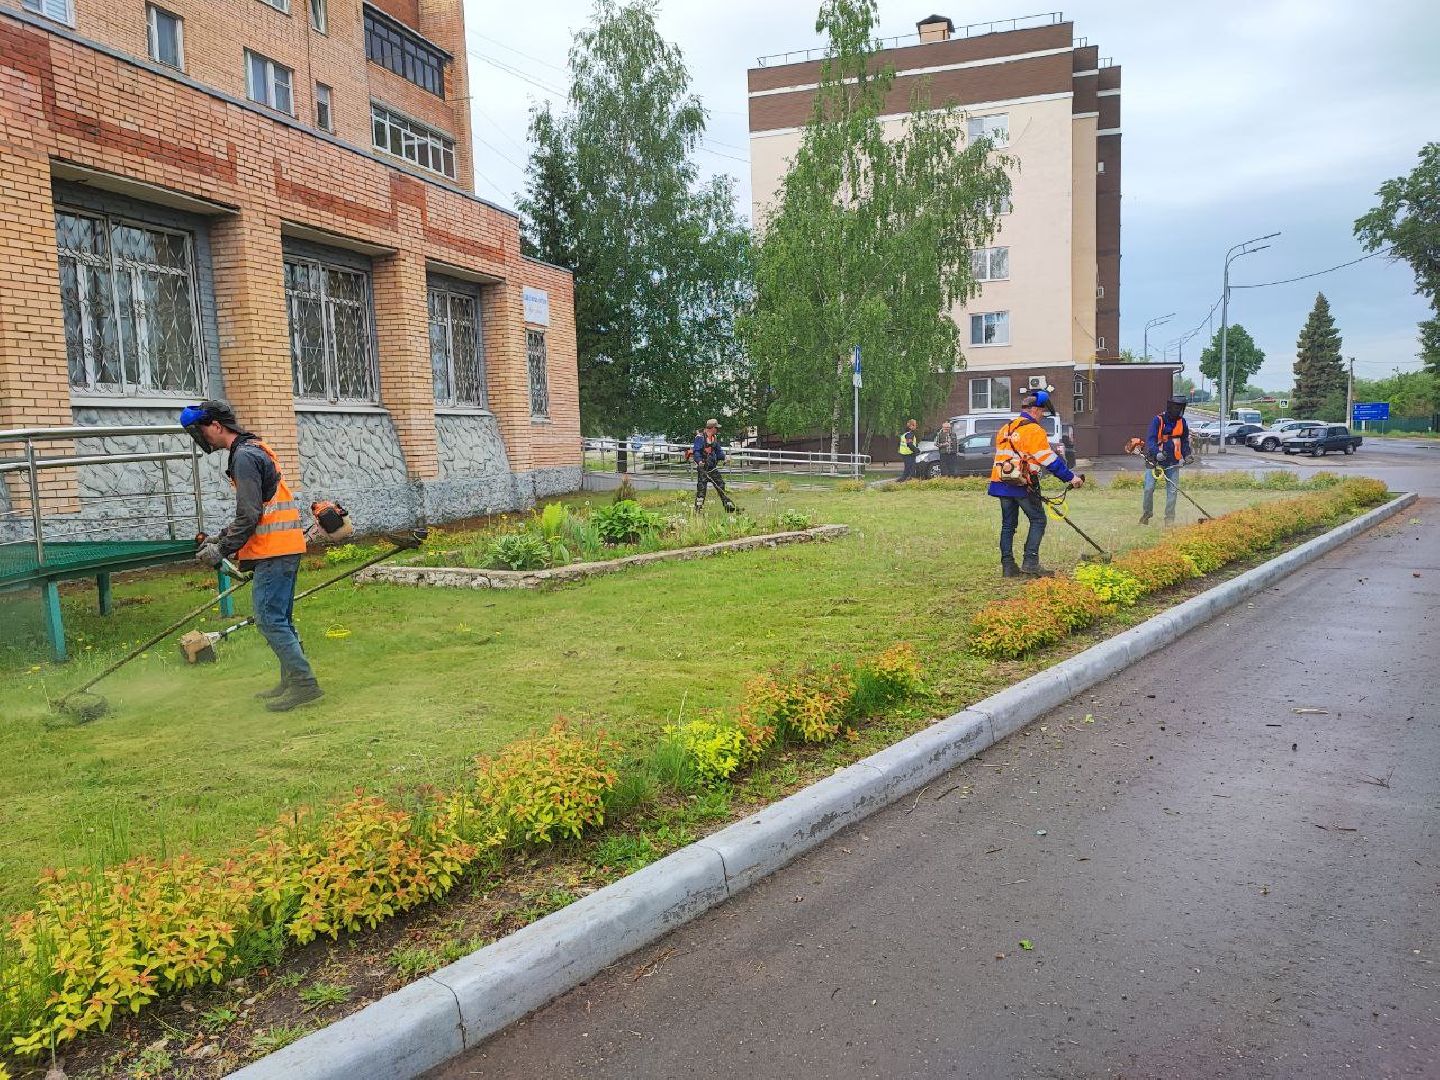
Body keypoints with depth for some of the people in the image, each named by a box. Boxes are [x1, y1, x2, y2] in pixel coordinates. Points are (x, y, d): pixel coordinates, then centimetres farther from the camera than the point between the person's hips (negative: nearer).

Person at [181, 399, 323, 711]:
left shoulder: (244, 456, -14)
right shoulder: (253, 450, 19)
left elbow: (250, 516, -20)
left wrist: (222, 550, -12)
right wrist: (221, 537, 18)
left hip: (273, 551, -10)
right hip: (285, 547, 10)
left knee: (269, 619, -8)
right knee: (280, 619, 14)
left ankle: (303, 682, -8)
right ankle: (292, 682, 20)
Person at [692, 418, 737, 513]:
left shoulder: (715, 438, 12)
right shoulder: (700, 437, -12)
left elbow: (718, 450, 22)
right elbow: (696, 451, -20)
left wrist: (723, 457, 6)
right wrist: (699, 461, -36)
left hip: (713, 467, 7)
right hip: (703, 467, -7)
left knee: (721, 486, 9)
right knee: (701, 488, -8)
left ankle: (729, 507, 16)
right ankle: (698, 510, -2)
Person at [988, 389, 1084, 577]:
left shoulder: (1005, 429, 17)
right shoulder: (1034, 431, -8)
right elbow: (1051, 460, -11)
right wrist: (1071, 478, -5)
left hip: (1002, 483, 7)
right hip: (1023, 484, -7)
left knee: (1008, 524, 11)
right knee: (1038, 520, 3)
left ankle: (1008, 566, 11)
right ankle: (1030, 563, -5)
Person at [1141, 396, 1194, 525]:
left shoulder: (1182, 422, 6)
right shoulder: (1158, 420, -10)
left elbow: (1185, 440, 19)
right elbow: (1150, 439, -18)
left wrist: (1186, 454, 6)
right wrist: (1157, 453, -34)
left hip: (1172, 462, 4)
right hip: (1155, 460, -4)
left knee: (1173, 490, 1)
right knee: (1149, 488, -6)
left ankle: (1169, 518, 9)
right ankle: (1147, 513, 15)